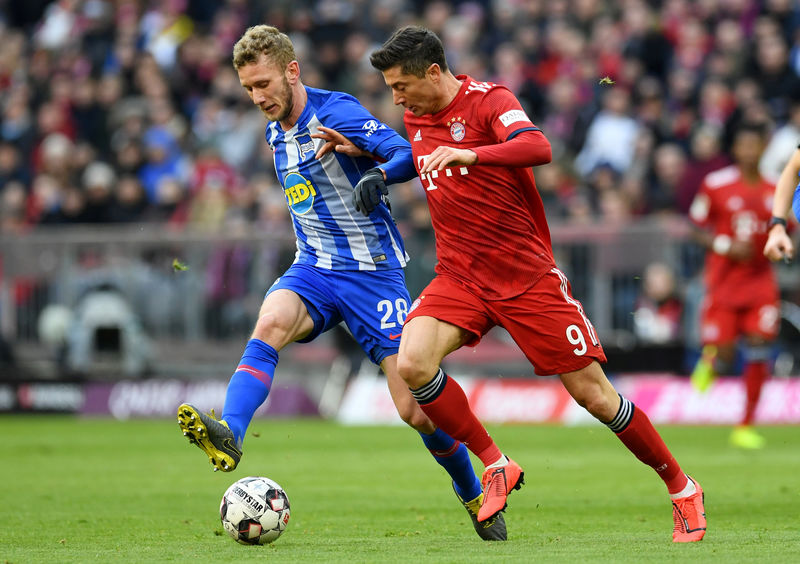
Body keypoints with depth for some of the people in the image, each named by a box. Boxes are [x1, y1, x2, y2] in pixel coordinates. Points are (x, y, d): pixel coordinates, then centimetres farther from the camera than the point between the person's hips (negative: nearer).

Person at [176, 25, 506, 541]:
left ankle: (475, 498, 17)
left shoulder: (335, 111, -12)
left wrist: (378, 174, -41)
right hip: (314, 268, 6)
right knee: (270, 323, -30)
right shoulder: (277, 135, 12)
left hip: (373, 270, -6)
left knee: (415, 409, -6)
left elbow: (408, 154, -22)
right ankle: (228, 435, -49)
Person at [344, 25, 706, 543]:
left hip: (528, 276, -5)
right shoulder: (415, 117, 8)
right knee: (413, 364, -23)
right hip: (460, 279, 5)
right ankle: (496, 466, -5)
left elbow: (538, 148, -31)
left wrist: (469, 155, -46)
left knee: (593, 394, -3)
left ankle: (682, 490, 17)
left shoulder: (488, 99, -12)